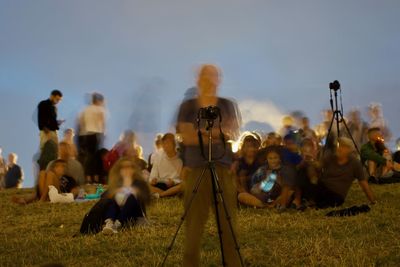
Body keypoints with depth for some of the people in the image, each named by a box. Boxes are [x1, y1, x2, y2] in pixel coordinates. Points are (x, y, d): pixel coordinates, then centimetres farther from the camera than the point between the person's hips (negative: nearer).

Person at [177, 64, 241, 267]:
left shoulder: (227, 105, 10)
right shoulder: (187, 107, 6)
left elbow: (234, 134, -2)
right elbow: (186, 137, -6)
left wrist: (202, 131, -14)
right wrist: (217, 135, -9)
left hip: (223, 168, 1)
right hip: (196, 169, -1)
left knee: (228, 221, 0)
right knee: (194, 222, -1)